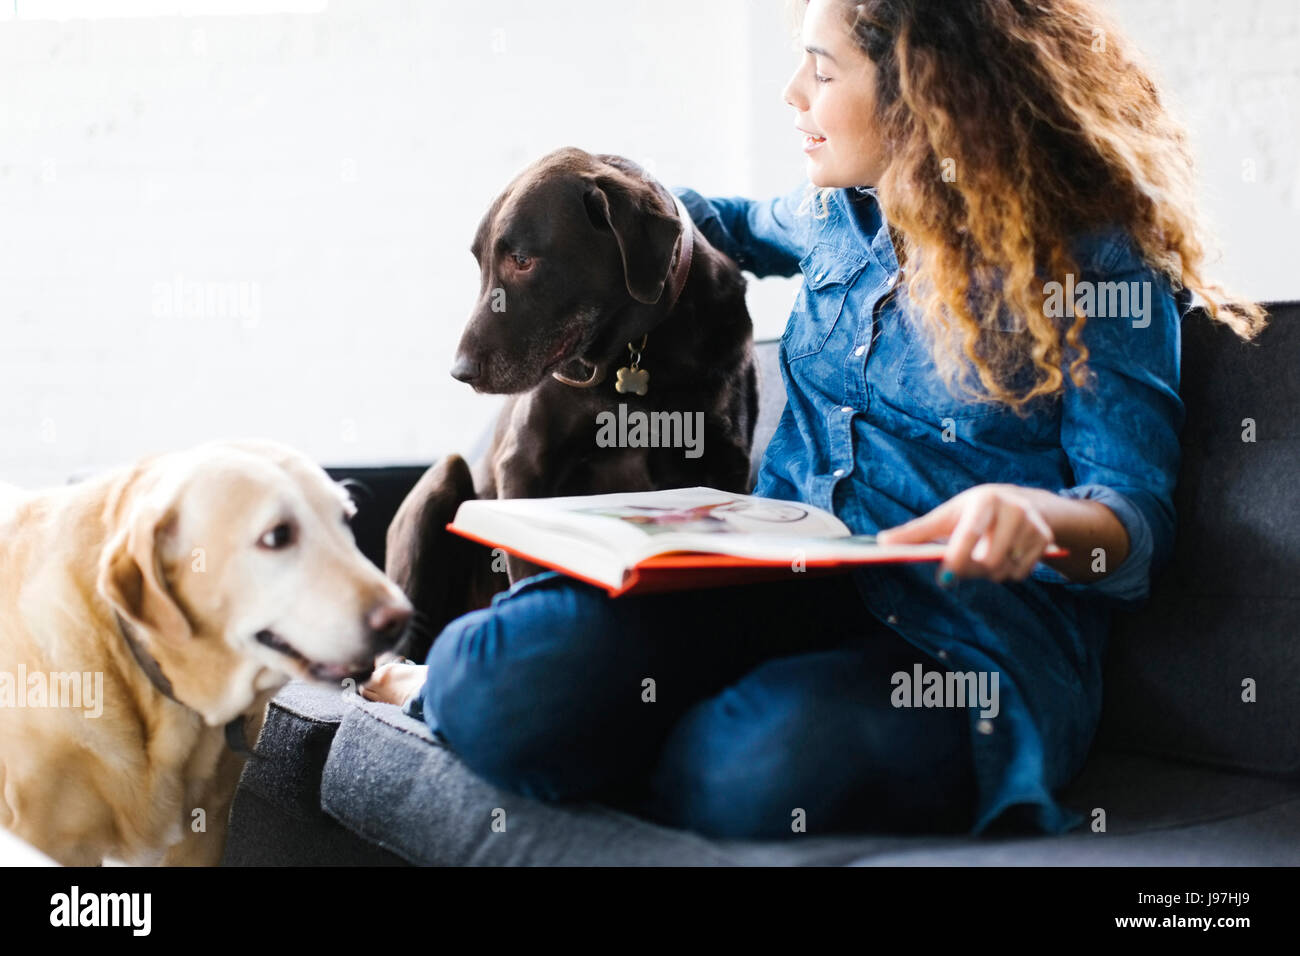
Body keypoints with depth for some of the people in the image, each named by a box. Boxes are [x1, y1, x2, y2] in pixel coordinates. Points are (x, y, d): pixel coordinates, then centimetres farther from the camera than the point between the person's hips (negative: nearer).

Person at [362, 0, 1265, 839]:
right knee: (512, 676, -28)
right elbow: (748, 226, 42)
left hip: (967, 642, -4)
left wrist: (1037, 516, -32)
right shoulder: (844, 215, 15)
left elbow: (1140, 516, -9)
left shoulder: (1102, 265, -4)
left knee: (761, 769, -39)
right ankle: (453, 684, 7)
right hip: (778, 583, 5)